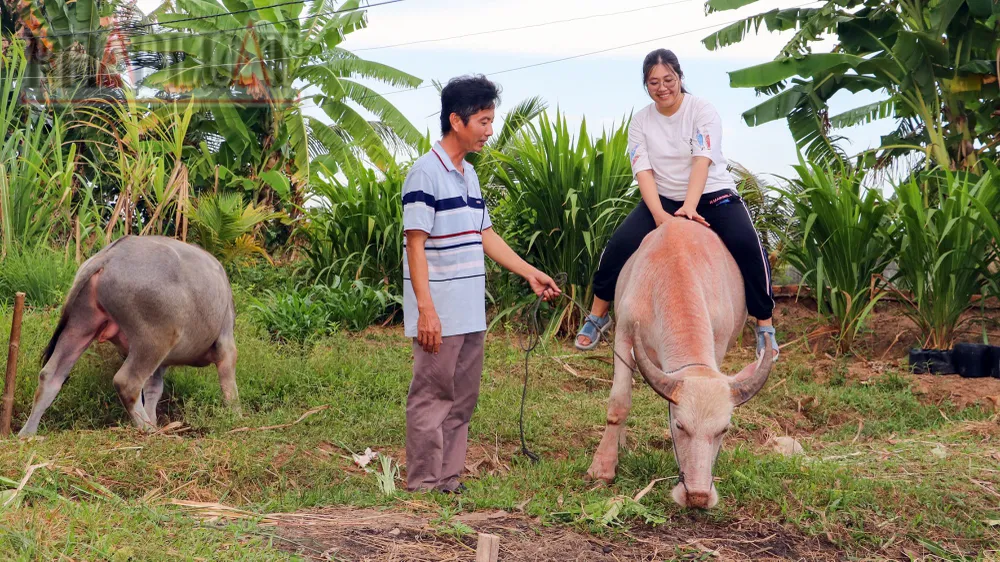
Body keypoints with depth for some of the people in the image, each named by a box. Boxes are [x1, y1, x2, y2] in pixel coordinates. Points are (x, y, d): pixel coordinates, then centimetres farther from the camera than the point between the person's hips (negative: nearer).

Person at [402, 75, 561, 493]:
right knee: (432, 398, -3)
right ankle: (423, 486, 3)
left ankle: (448, 481, 19)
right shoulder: (426, 173, -12)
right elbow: (415, 244, -16)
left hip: (471, 313, 9)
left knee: (462, 400, 11)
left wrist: (530, 273, 16)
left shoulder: (469, 174, 14)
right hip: (439, 315, -9)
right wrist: (426, 309, -21)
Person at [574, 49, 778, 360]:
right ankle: (597, 316, 2)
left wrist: (689, 208, -35)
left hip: (711, 195, -2)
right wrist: (658, 213, -26)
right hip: (663, 200, 2)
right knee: (620, 245, -18)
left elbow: (701, 161, -21)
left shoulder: (702, 111, -8)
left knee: (747, 245, -27)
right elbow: (643, 171, -9)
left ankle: (765, 326, -14)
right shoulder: (641, 121, 1)